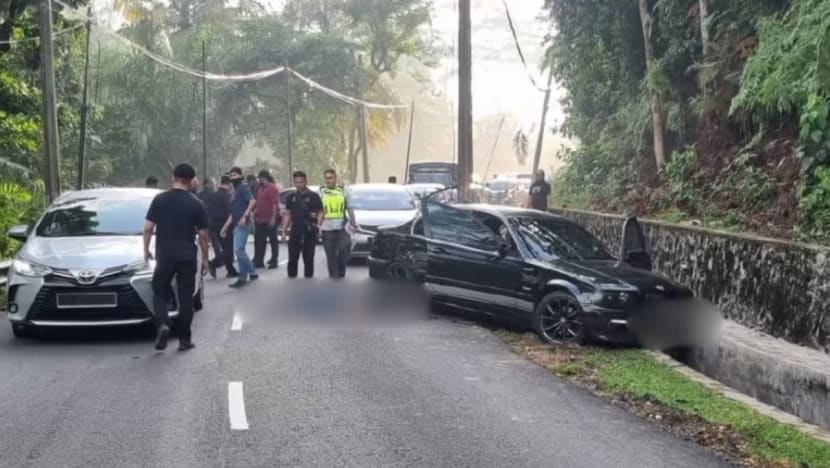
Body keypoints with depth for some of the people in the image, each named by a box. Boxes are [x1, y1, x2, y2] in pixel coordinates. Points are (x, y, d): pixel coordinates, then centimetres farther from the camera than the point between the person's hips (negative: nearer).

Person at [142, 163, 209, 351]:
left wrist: (146, 250, 10)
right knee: (185, 298, 7)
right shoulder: (196, 204, -3)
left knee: (160, 293, 13)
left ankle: (162, 325, -12)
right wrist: (205, 258, 9)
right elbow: (203, 235, -1)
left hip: (164, 256, 0)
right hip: (187, 257, 0)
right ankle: (184, 339, 10)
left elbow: (148, 228, -2)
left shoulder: (159, 199, -1)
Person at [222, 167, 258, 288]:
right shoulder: (235, 190, 21)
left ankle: (243, 277, -7)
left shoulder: (243, 187, -6)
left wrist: (245, 216, -30)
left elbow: (253, 201, -22)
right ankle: (252, 273, 21)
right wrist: (226, 226, 21)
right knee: (240, 251, 11)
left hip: (242, 224, -10)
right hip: (236, 225, 10)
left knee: (238, 250, -13)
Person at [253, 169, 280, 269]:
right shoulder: (261, 188, 15)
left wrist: (273, 218, -22)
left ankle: (274, 261, 5)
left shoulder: (272, 188, -12)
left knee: (273, 240, -1)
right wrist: (256, 212, 16)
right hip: (261, 219, 9)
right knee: (260, 241, 11)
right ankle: (259, 262, 16)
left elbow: (275, 204, -18)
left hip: (270, 220, -9)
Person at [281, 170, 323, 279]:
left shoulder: (313, 196, 1)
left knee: (308, 257, 2)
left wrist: (315, 215, -18)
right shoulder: (291, 197, 11)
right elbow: (287, 215, 14)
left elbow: (321, 212, 3)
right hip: (295, 231, 2)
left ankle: (308, 275, 12)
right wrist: (283, 230, 8)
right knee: (292, 257, 0)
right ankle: (291, 275, 10)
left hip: (310, 232, -2)